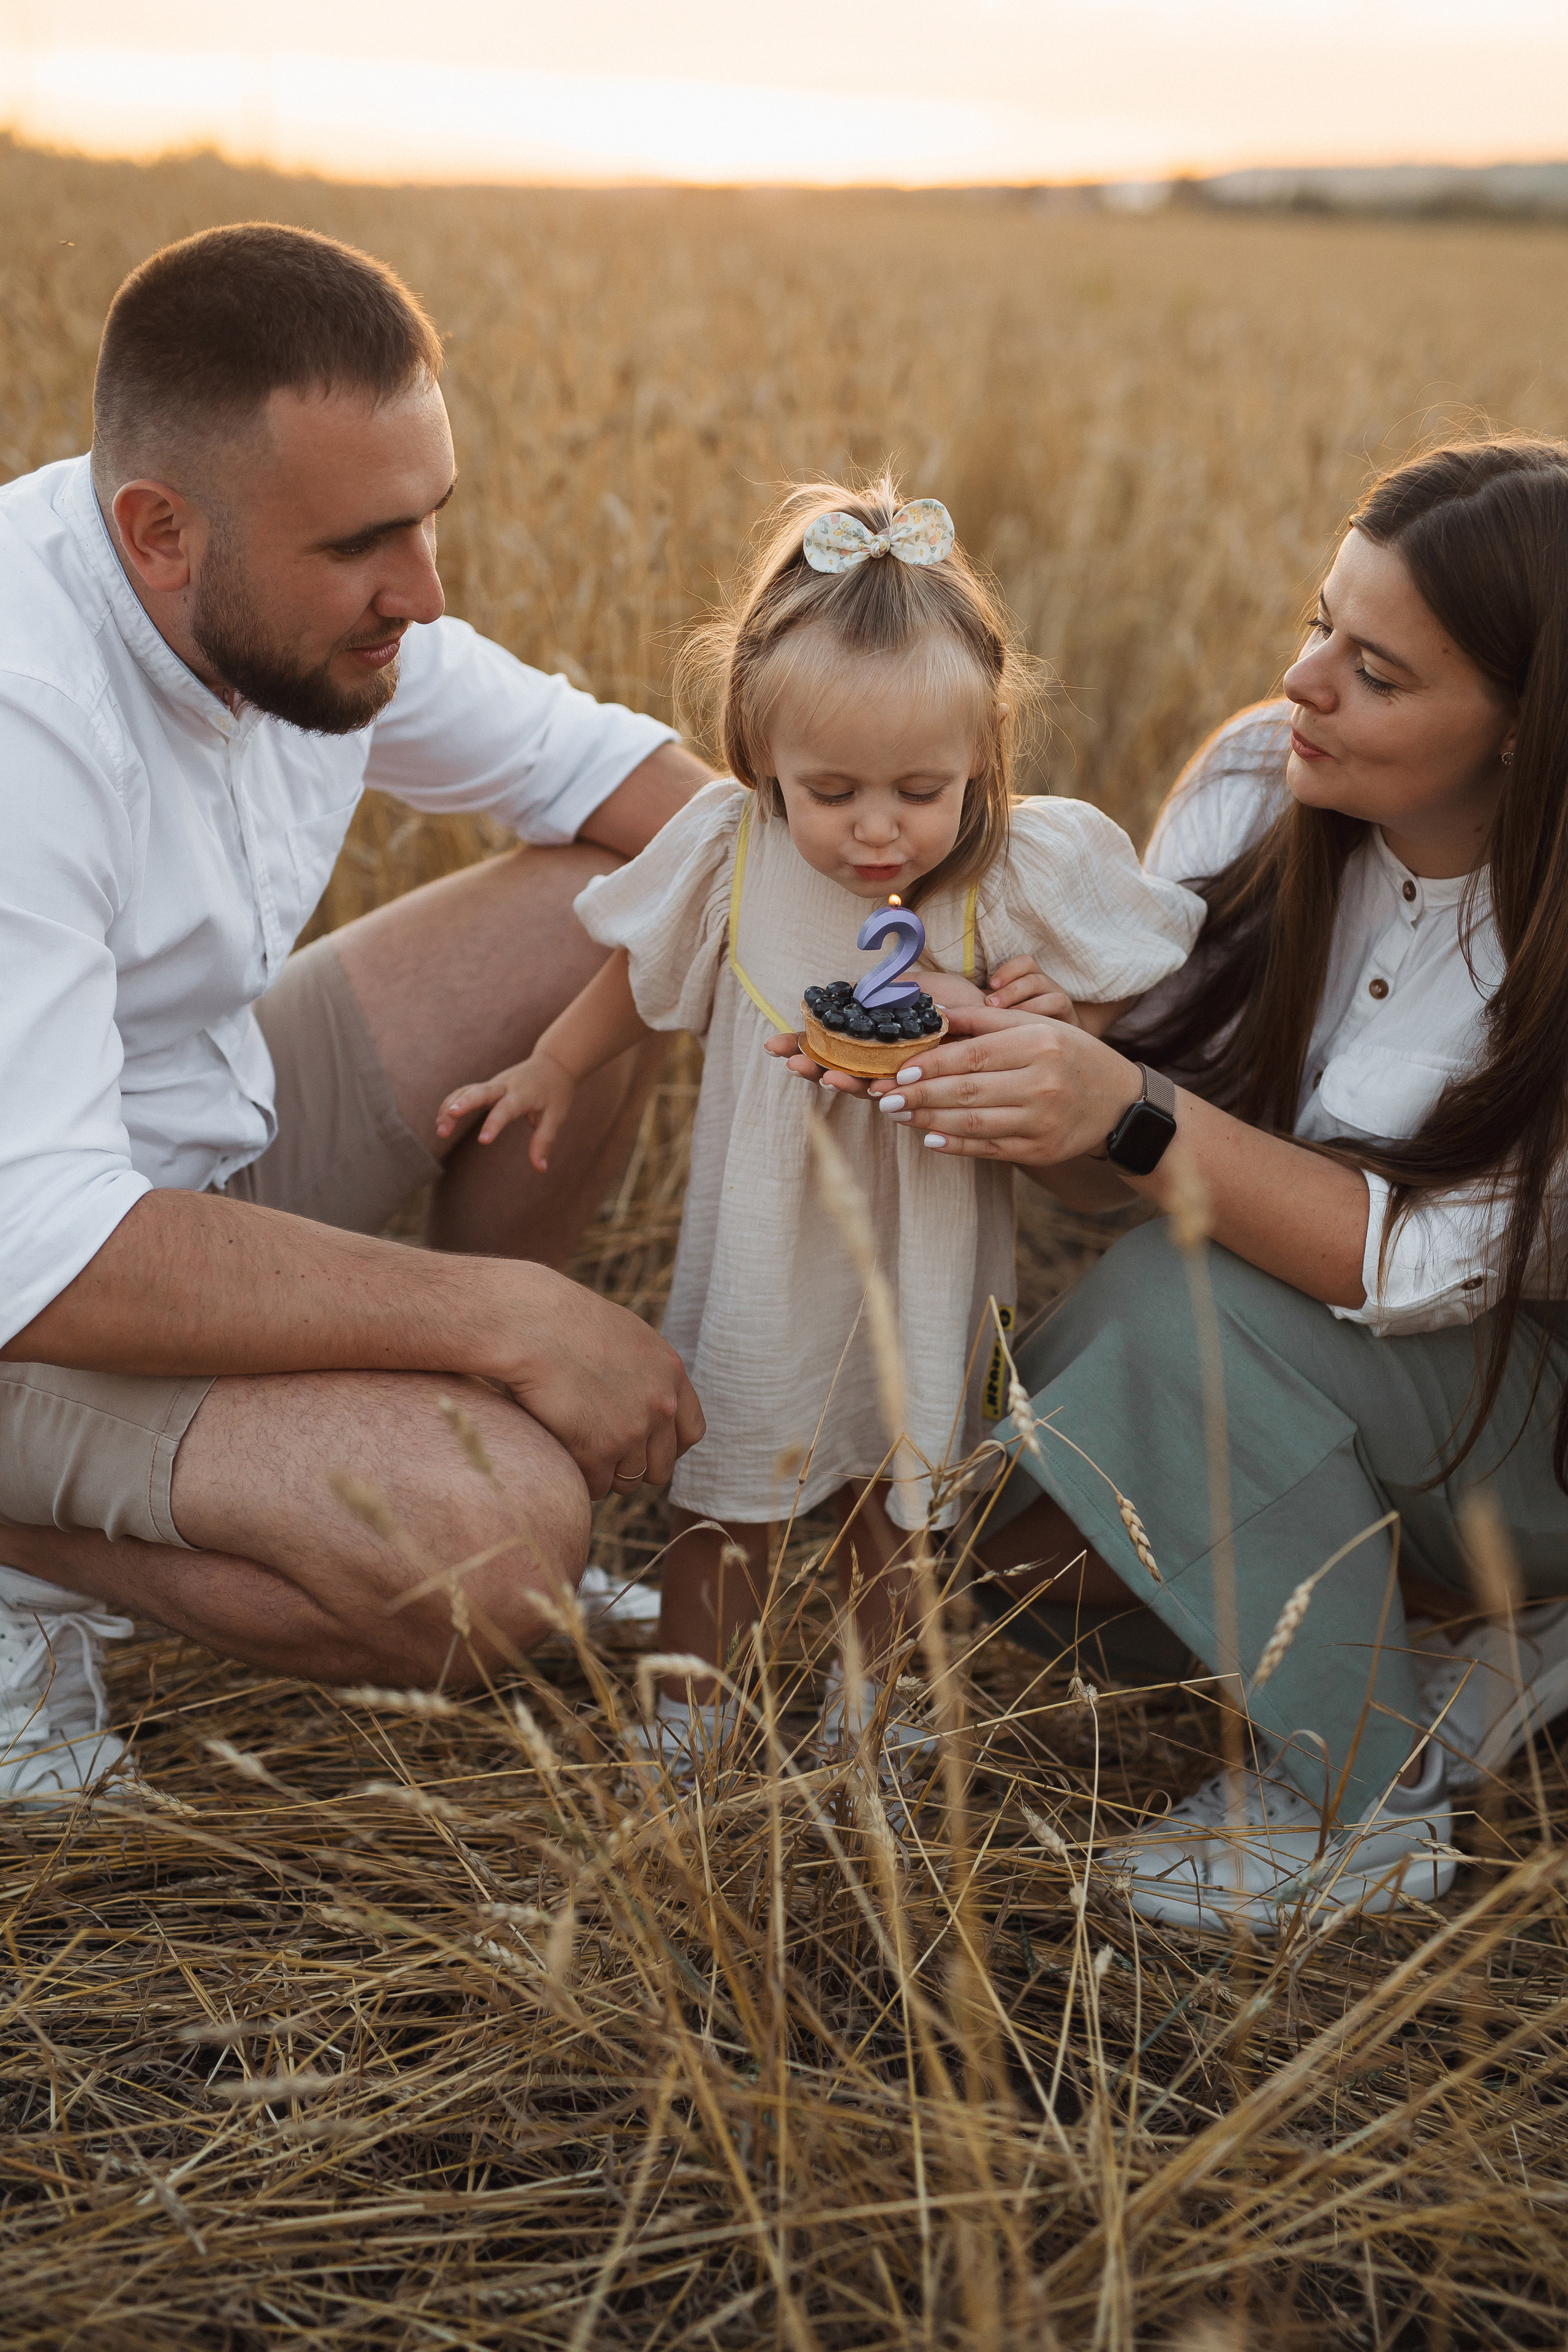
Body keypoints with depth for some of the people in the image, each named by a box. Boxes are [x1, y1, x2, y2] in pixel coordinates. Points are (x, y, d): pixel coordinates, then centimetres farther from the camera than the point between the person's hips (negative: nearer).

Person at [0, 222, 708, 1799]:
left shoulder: (308, 592, -7)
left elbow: (578, 757, 8)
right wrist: (505, 1315, -29)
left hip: (209, 1137, 9)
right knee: (493, 1538, -29)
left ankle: (453, 1404, 14)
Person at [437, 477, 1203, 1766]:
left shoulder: (1030, 872, -18)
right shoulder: (729, 855, -14)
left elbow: (1127, 1018, -8)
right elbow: (643, 976, 6)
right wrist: (553, 1069, 16)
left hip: (925, 1259, 0)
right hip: (765, 1247, 0)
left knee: (897, 1487, 17)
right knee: (728, 1486, 13)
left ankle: (877, 1683, 41)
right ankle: (686, 1708, 33)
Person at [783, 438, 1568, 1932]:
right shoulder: (1257, 780, -12)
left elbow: (1423, 1263, -31)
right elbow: (1103, 1172, -10)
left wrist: (1137, 1116, -42)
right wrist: (999, 1073, -31)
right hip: (1305, 1353, 6)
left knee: (1196, 1295, -30)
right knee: (1045, 1554, -12)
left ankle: (1360, 1797, -12)